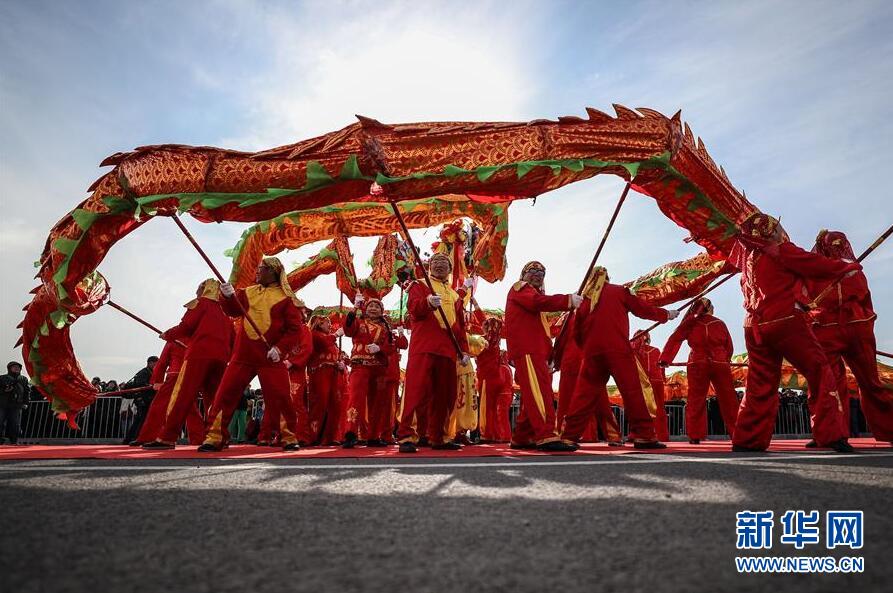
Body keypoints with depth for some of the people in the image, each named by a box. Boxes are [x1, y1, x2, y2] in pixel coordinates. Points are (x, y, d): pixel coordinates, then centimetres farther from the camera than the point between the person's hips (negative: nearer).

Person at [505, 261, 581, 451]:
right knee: (539, 392, -20)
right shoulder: (520, 288, 5)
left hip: (535, 351, 10)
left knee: (533, 396, 9)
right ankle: (547, 437, -29)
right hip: (527, 350, -10)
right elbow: (539, 302, -17)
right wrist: (569, 300, -18)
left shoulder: (534, 293, 33)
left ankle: (521, 438, 14)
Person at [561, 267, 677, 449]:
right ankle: (644, 436, -4)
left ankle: (569, 436, 5)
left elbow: (577, 333, 16)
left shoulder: (584, 299, 15)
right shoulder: (619, 291, 8)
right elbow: (642, 309, 12)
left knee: (585, 393, 8)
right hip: (617, 349, -4)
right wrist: (666, 314, 27)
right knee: (633, 390, 0)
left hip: (591, 352, 4)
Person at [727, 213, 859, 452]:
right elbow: (820, 266, 2)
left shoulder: (747, 255, 11)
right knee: (820, 374, 2)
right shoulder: (781, 250, -4)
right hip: (786, 322, -6)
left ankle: (746, 440, 6)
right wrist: (850, 266, 15)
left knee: (760, 385, 9)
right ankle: (831, 435, -4)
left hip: (754, 327, 6)